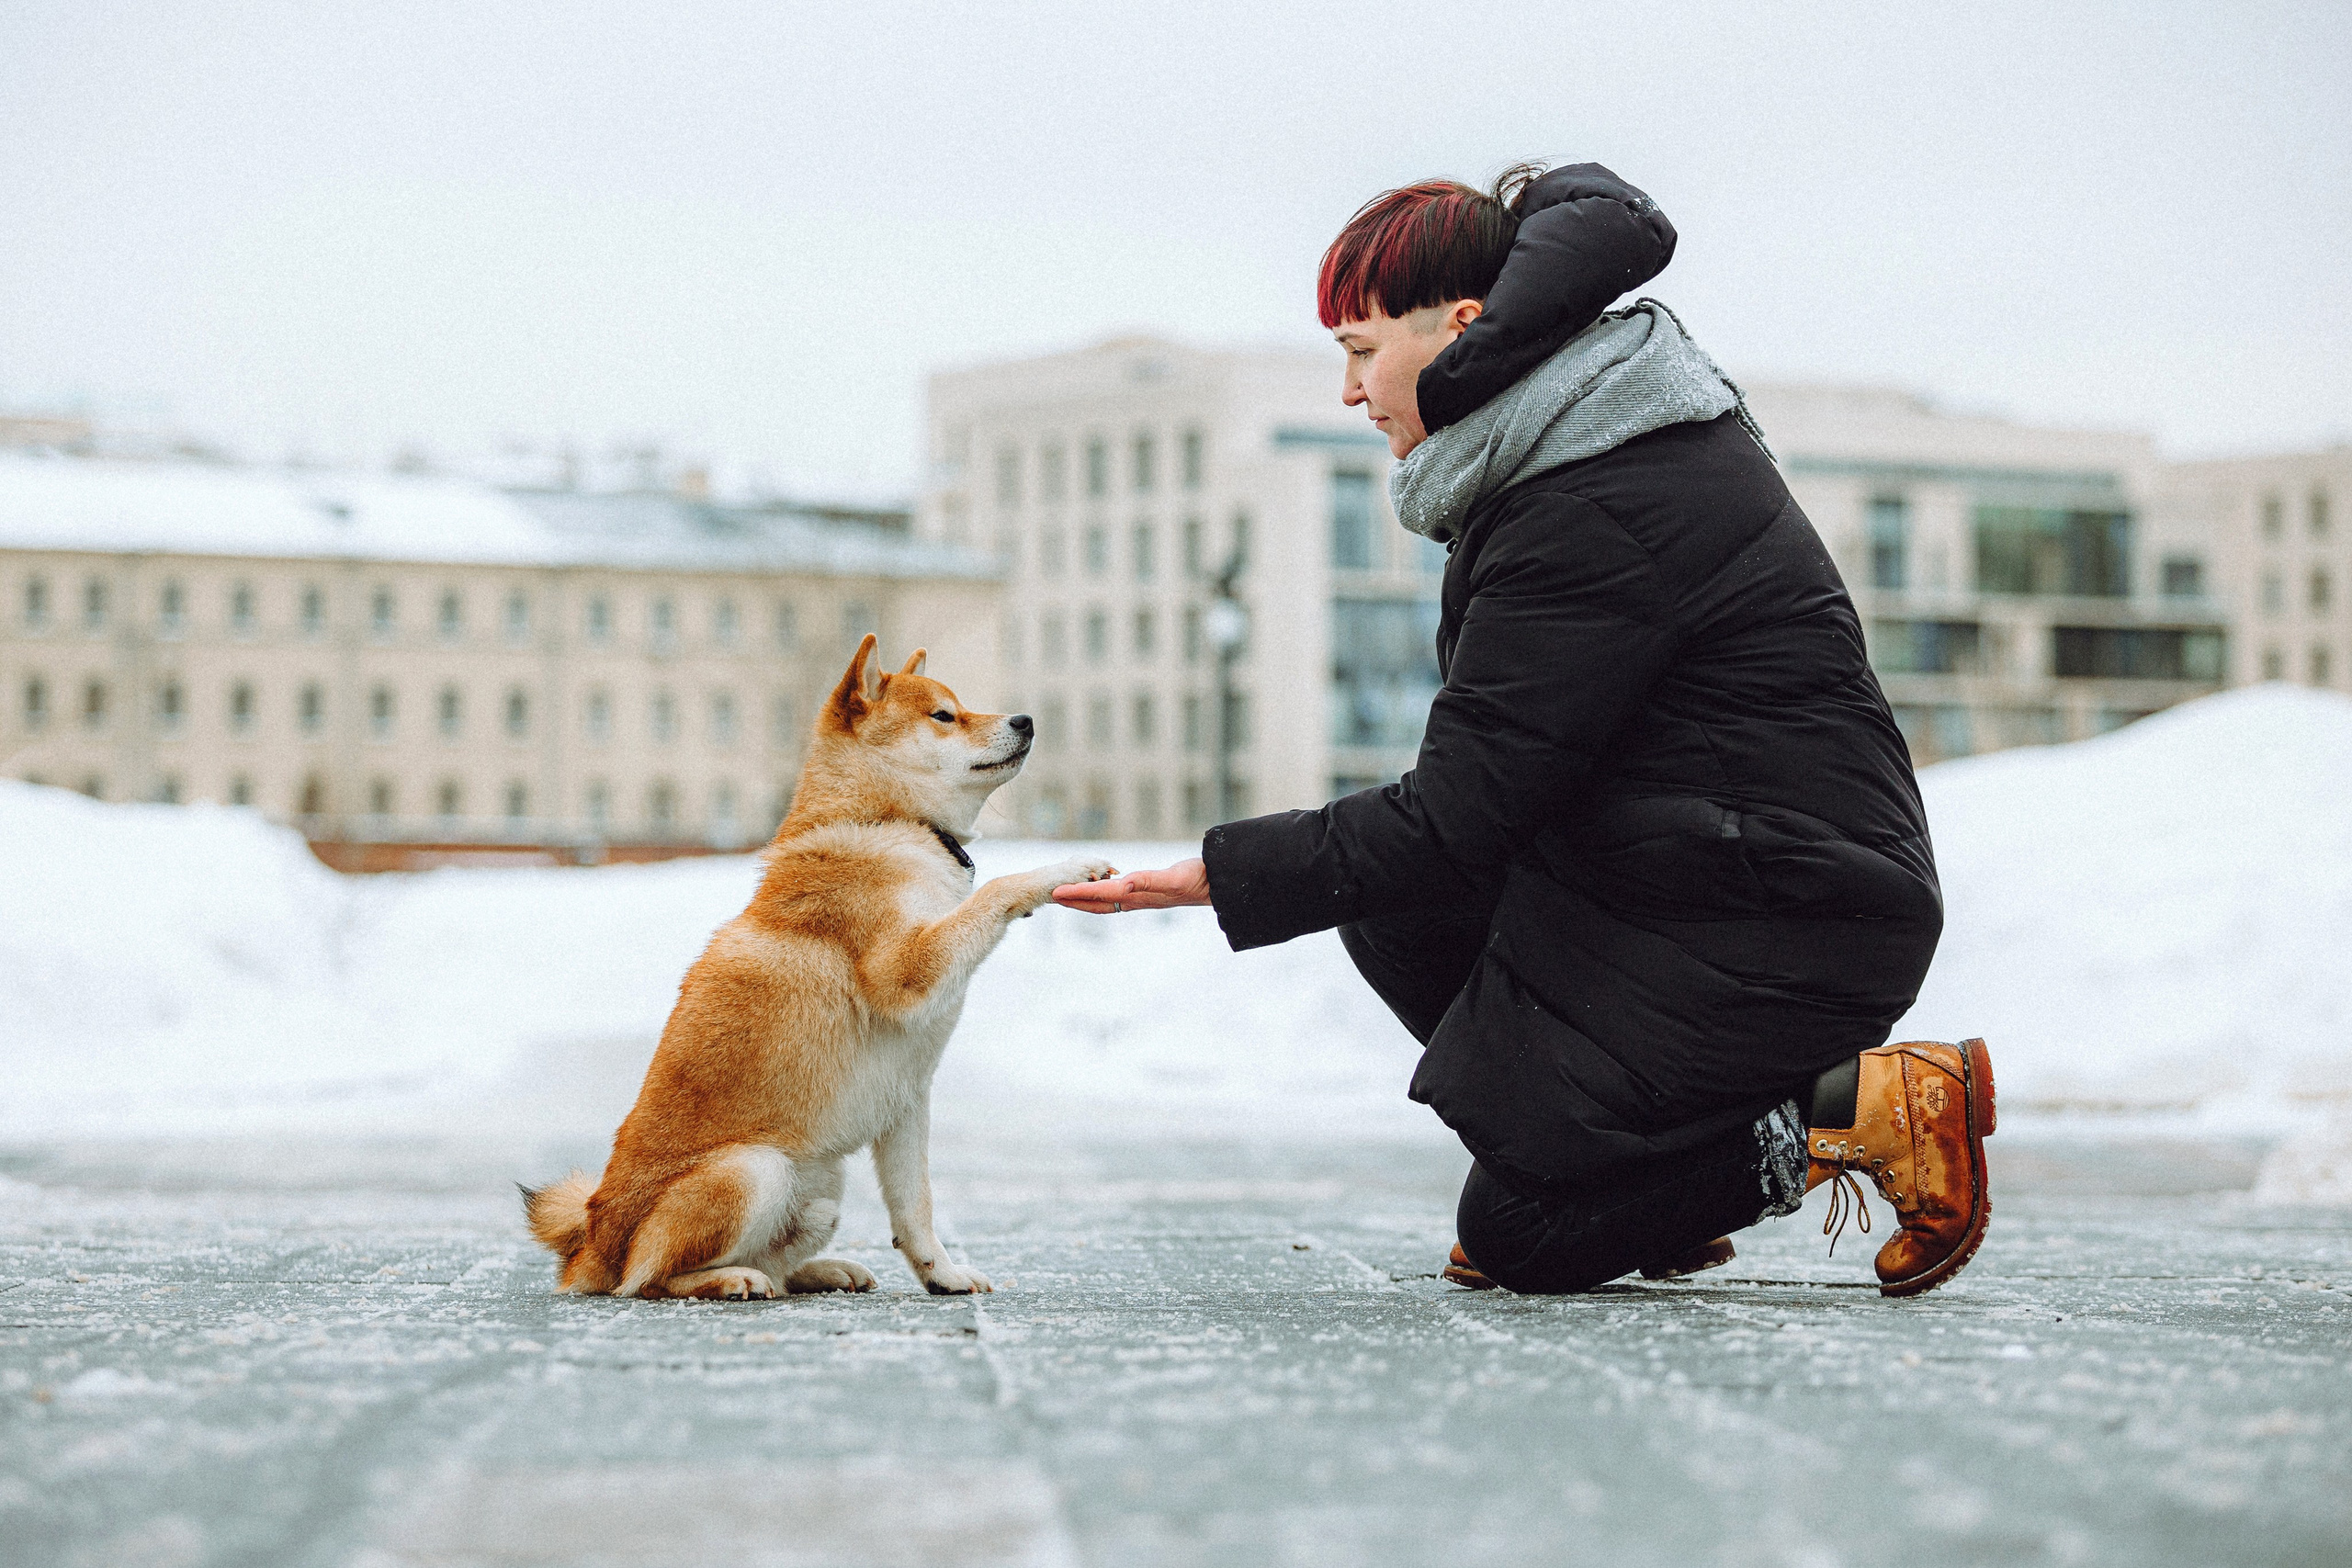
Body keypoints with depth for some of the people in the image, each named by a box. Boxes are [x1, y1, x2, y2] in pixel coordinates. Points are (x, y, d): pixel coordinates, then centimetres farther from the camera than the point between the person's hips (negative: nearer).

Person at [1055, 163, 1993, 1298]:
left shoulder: (1594, 518, -21)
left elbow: (1451, 825, -21)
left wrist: (1217, 875, -15)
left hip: (1786, 928, -10)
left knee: (1517, 1236, -5)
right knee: (1387, 905, 10)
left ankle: (1871, 1107, -4)